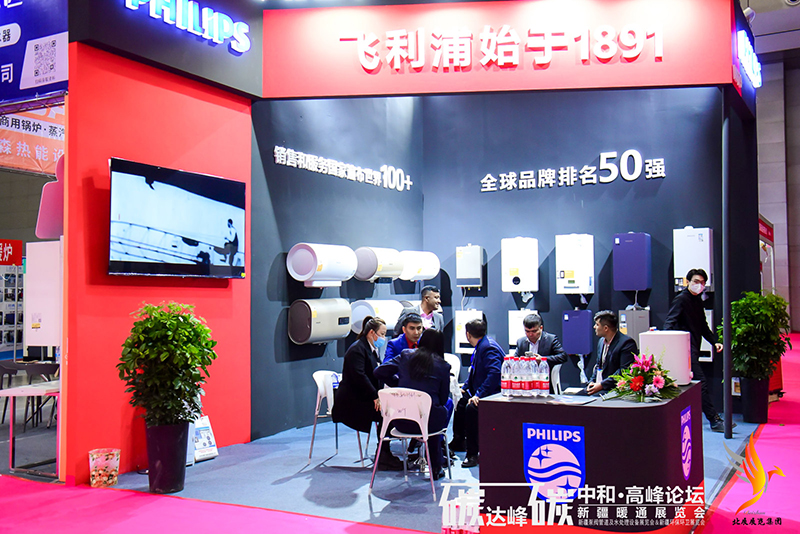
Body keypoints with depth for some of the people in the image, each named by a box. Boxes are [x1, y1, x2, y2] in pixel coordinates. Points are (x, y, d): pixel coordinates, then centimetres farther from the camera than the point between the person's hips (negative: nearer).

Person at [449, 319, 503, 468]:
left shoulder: (489, 348, -20)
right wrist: (464, 387, 12)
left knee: (471, 407, -32)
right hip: (481, 392, 12)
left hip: (494, 394, -12)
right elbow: (474, 371, 25)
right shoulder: (480, 346, 14)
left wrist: (479, 394, -35)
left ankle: (473, 454, -25)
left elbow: (495, 373, -33)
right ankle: (458, 442, 34)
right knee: (461, 400, 19)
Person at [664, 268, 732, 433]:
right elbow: (669, 323, -17)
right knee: (701, 383, -11)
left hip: (694, 349, 9)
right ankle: (715, 421, -10)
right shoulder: (681, 299, -9)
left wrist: (714, 341, 10)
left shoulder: (698, 300, 17)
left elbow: (703, 326, 24)